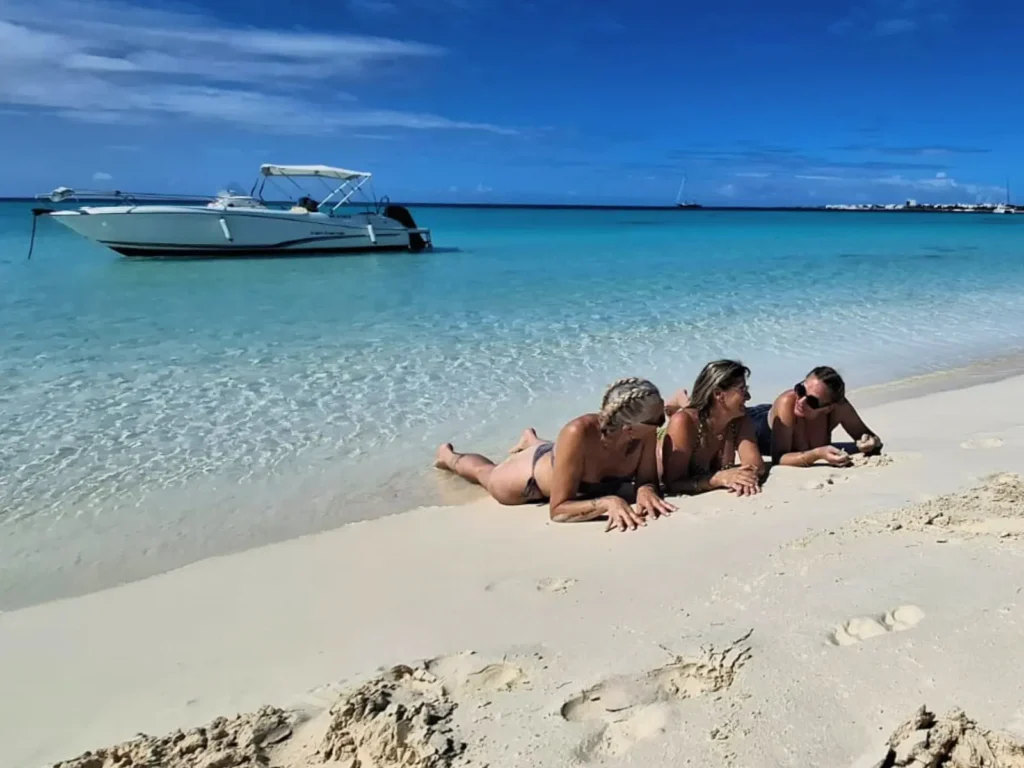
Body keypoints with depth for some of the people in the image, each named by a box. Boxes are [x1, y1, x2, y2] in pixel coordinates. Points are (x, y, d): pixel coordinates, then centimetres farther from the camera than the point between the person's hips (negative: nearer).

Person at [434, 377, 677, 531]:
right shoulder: (578, 434, -48)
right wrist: (607, 502, -57)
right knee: (486, 474, 29)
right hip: (532, 473, -4)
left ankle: (531, 440, 67)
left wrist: (646, 490, -44)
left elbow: (648, 480, -21)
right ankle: (448, 457, 62)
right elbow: (558, 509, -43)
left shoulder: (647, 432, -36)